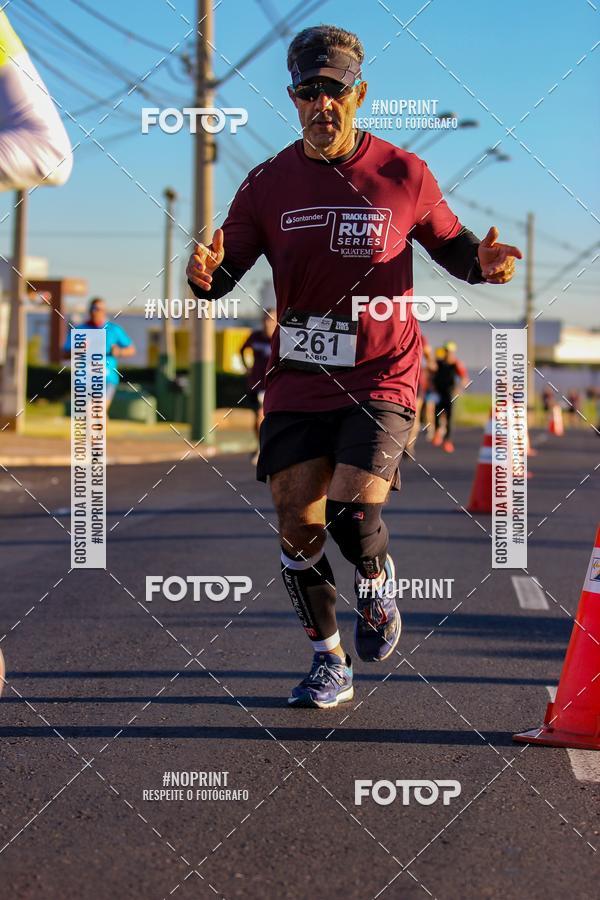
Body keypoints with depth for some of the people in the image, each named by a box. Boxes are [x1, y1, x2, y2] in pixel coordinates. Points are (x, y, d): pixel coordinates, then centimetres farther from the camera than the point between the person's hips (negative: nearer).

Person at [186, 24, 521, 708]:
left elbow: (449, 243, 12)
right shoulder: (268, 183, 2)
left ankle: (377, 582, 16)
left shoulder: (403, 175, -2)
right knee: (298, 529, 0)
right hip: (296, 381, 3)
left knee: (352, 510, -20)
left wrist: (480, 262, -11)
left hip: (381, 378, -2)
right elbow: (225, 272, 6)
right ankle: (329, 661, 20)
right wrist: (206, 274, -18)